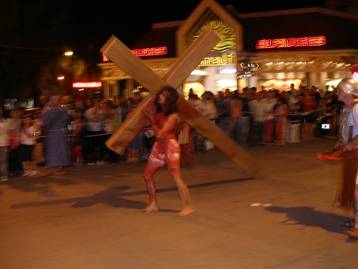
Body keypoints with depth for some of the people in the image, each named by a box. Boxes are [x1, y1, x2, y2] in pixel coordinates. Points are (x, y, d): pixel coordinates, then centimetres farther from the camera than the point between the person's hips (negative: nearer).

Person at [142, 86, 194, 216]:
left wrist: (152, 120, -8)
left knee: (176, 177, -10)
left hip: (170, 146, -8)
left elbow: (160, 134, -19)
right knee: (147, 175, 11)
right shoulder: (157, 110, 4)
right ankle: (153, 204, 23)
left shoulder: (173, 115, -16)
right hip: (158, 146, 8)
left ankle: (188, 206, -3)